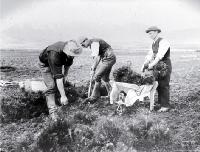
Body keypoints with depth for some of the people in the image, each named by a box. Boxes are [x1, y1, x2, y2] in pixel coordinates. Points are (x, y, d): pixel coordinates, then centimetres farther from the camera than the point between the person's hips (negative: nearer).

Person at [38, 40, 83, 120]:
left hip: (58, 63, 7)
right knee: (51, 86, -18)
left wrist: (65, 75, 5)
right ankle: (52, 111, -15)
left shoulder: (70, 51, -26)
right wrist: (63, 96, -45)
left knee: (62, 82, 9)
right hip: (45, 64, -7)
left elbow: (68, 63, -2)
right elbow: (58, 76, -46)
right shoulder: (55, 55, -46)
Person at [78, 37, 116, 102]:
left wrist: (93, 69, -19)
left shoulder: (94, 43, -17)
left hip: (108, 59, -11)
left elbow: (96, 58, -22)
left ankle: (94, 96, -5)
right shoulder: (92, 45, 14)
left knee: (97, 76, -11)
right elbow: (99, 57, 17)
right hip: (110, 59, 11)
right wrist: (93, 67, 10)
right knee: (105, 78, 15)